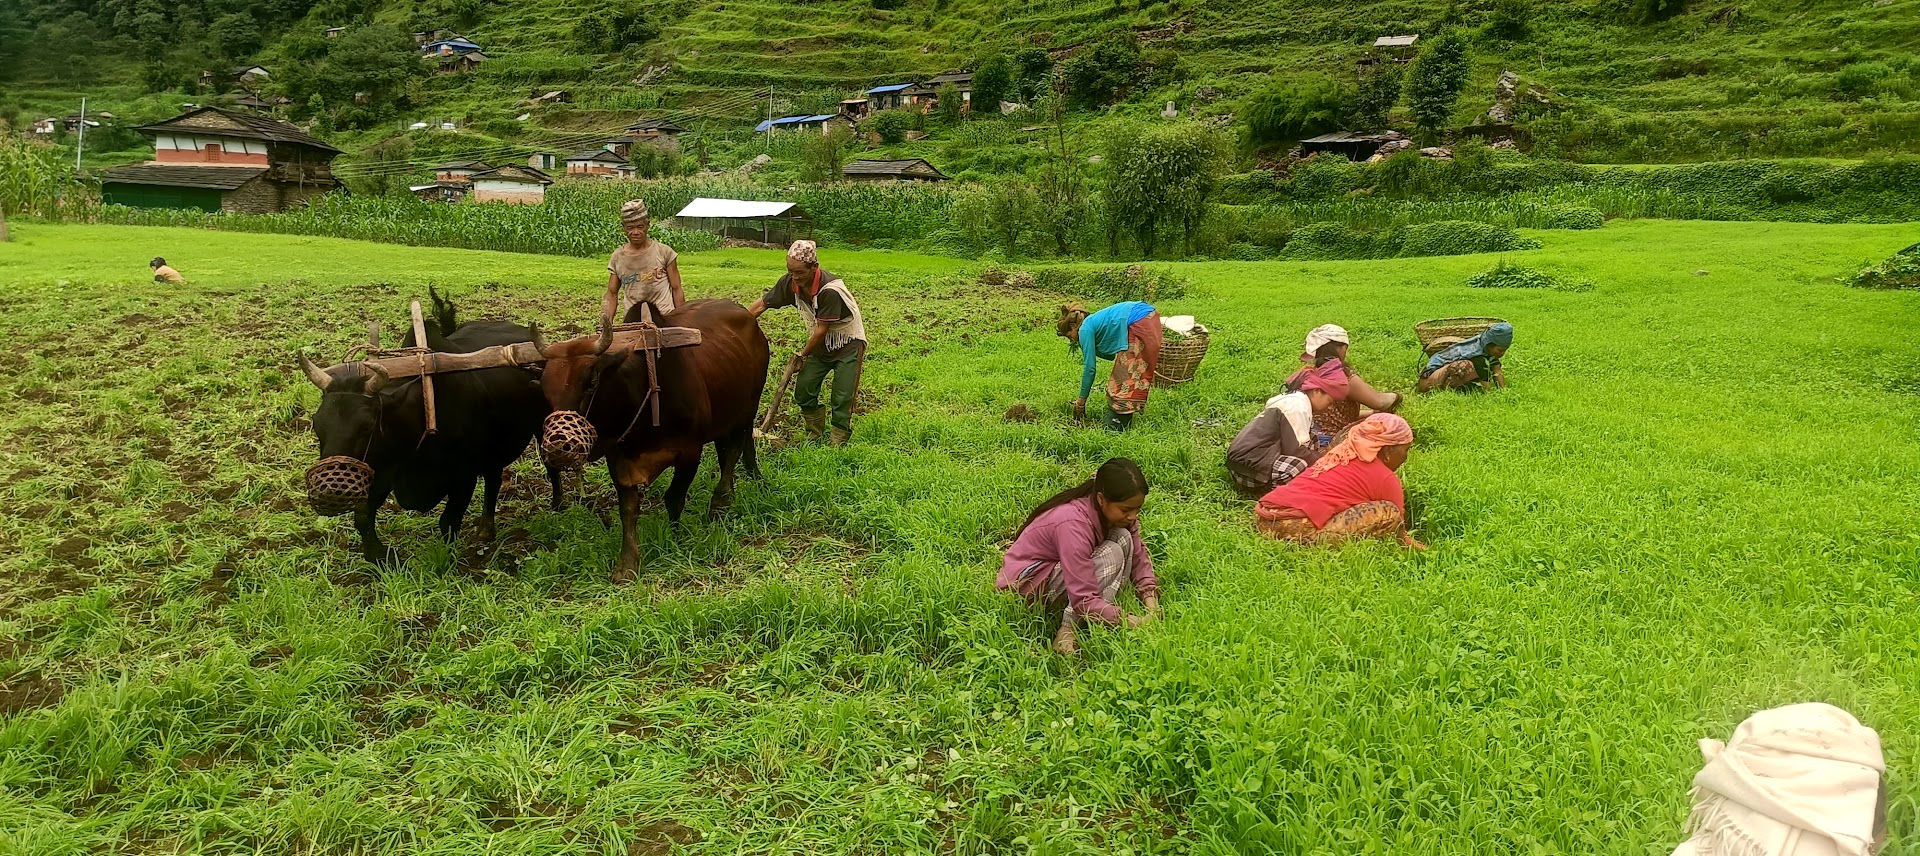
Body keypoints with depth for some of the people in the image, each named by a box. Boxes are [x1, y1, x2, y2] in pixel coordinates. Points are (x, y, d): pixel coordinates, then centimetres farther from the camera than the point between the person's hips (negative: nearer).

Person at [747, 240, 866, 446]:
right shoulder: (790, 283, -15)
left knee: (842, 398, -6)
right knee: (803, 391, 2)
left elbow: (822, 329, -25)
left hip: (848, 344, -6)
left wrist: (802, 354, -12)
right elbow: (761, 305, -6)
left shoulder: (830, 290, -33)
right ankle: (815, 433, 22)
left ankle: (838, 443, 10)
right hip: (820, 345, 6)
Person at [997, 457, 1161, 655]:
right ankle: (1068, 631, -22)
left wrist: (1151, 602, -20)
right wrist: (1133, 622, -37)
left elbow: (1138, 555, -5)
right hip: (1026, 584, -8)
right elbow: (1084, 600, -35)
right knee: (1112, 555, -26)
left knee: (1124, 538, -14)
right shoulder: (1073, 524, -33)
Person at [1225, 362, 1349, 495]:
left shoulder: (1297, 399, 14)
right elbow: (1295, 450, -19)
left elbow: (1309, 444, 15)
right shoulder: (1297, 406, -15)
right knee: (1303, 468, -30)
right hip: (1248, 463, -11)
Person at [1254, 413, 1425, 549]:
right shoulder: (1386, 478, 5)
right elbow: (1398, 531, 13)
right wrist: (1414, 546, 34)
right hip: (1301, 528, -8)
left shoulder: (1340, 452, 26)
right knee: (1389, 511, -2)